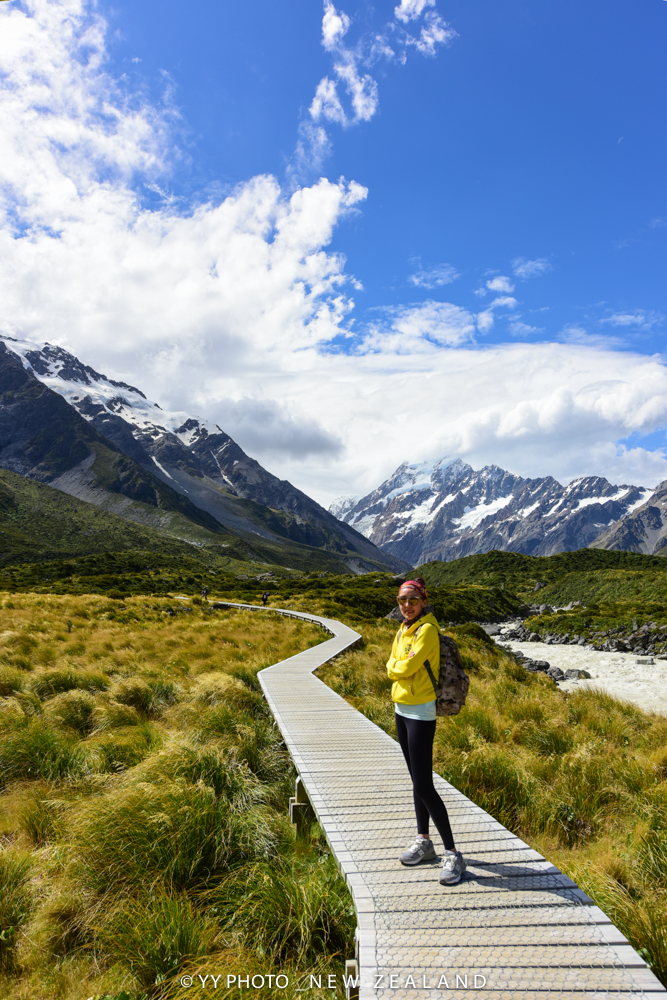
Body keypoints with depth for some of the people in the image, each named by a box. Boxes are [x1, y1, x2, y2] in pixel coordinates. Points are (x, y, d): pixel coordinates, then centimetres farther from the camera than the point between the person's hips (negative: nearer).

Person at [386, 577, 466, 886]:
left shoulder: (427, 630, -18)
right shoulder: (404, 630, 9)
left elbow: (407, 667, -21)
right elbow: (391, 667, 10)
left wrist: (398, 666, -2)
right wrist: (400, 667, -9)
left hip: (421, 712, -8)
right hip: (402, 709, 9)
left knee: (423, 786, -7)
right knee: (417, 780, 17)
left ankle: (452, 854, 4)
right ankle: (423, 841, 30)